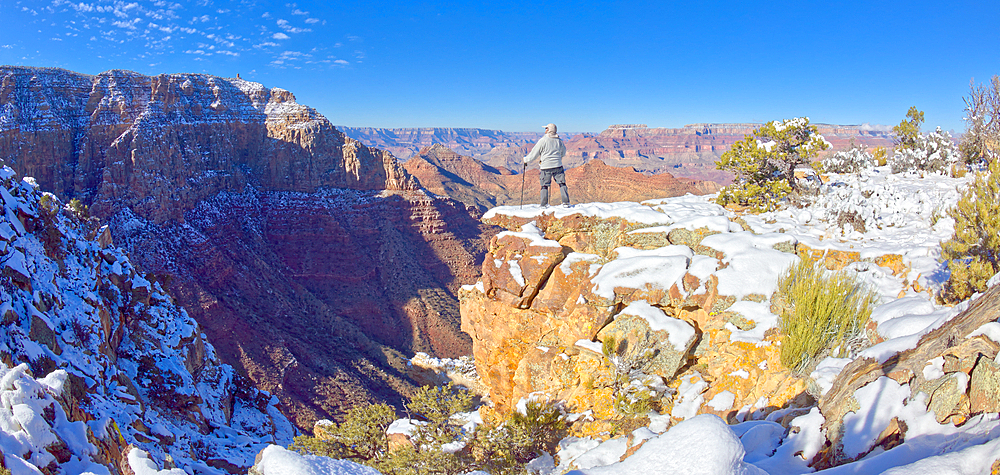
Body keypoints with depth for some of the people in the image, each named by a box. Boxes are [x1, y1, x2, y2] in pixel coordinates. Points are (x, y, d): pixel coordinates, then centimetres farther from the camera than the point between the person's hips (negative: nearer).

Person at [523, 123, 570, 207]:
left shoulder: (543, 140, -7)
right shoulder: (559, 140, 7)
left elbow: (534, 153, -3)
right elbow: (563, 153, 23)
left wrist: (526, 161, 10)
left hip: (546, 166, -3)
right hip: (558, 166, 3)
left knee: (544, 186, 5)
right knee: (562, 184, 8)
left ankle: (544, 205, 3)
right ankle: (566, 202, 4)